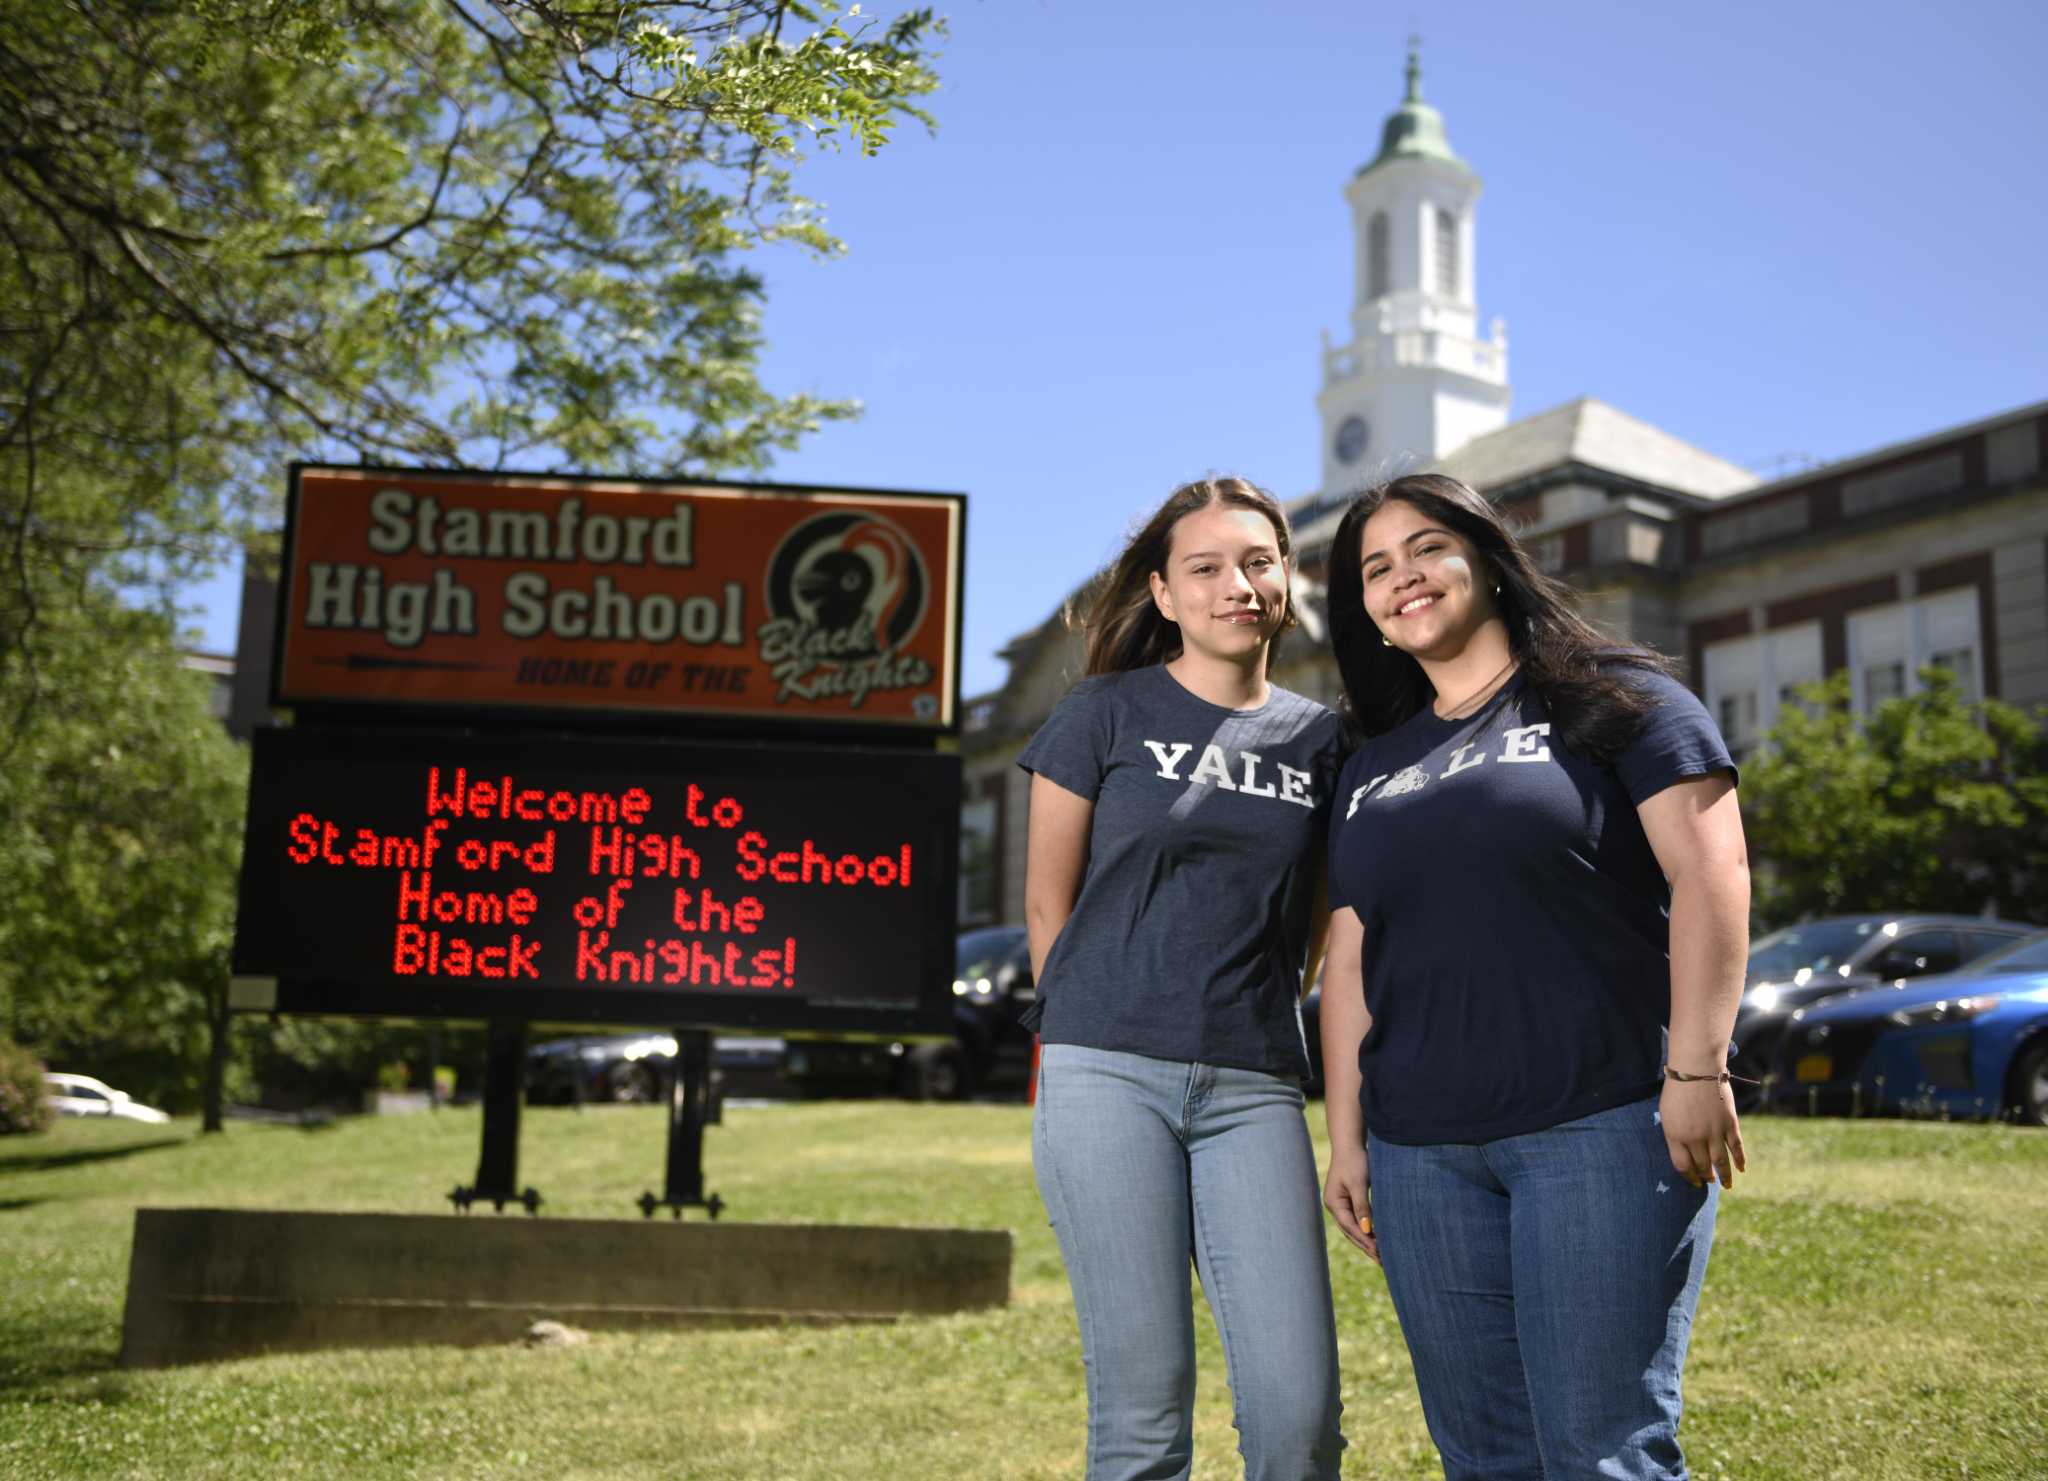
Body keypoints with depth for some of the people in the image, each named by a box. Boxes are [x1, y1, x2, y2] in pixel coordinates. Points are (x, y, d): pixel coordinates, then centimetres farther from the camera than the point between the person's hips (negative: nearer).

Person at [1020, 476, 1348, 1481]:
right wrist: (1092, 1034, 7)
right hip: (1108, 1076, -2)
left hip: (1253, 1087, 3)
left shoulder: (1318, 741, 12)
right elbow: (1048, 902, 7)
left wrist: (1245, 1026, 12)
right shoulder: (1107, 713, 4)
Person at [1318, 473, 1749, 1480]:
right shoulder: (1372, 770, 18)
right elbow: (1349, 962, 17)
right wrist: (1346, 1139, 13)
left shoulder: (1612, 701, 3)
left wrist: (1696, 1069, -15)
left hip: (1602, 1126, -5)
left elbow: (1710, 872, -7)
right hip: (1420, 1153, 5)